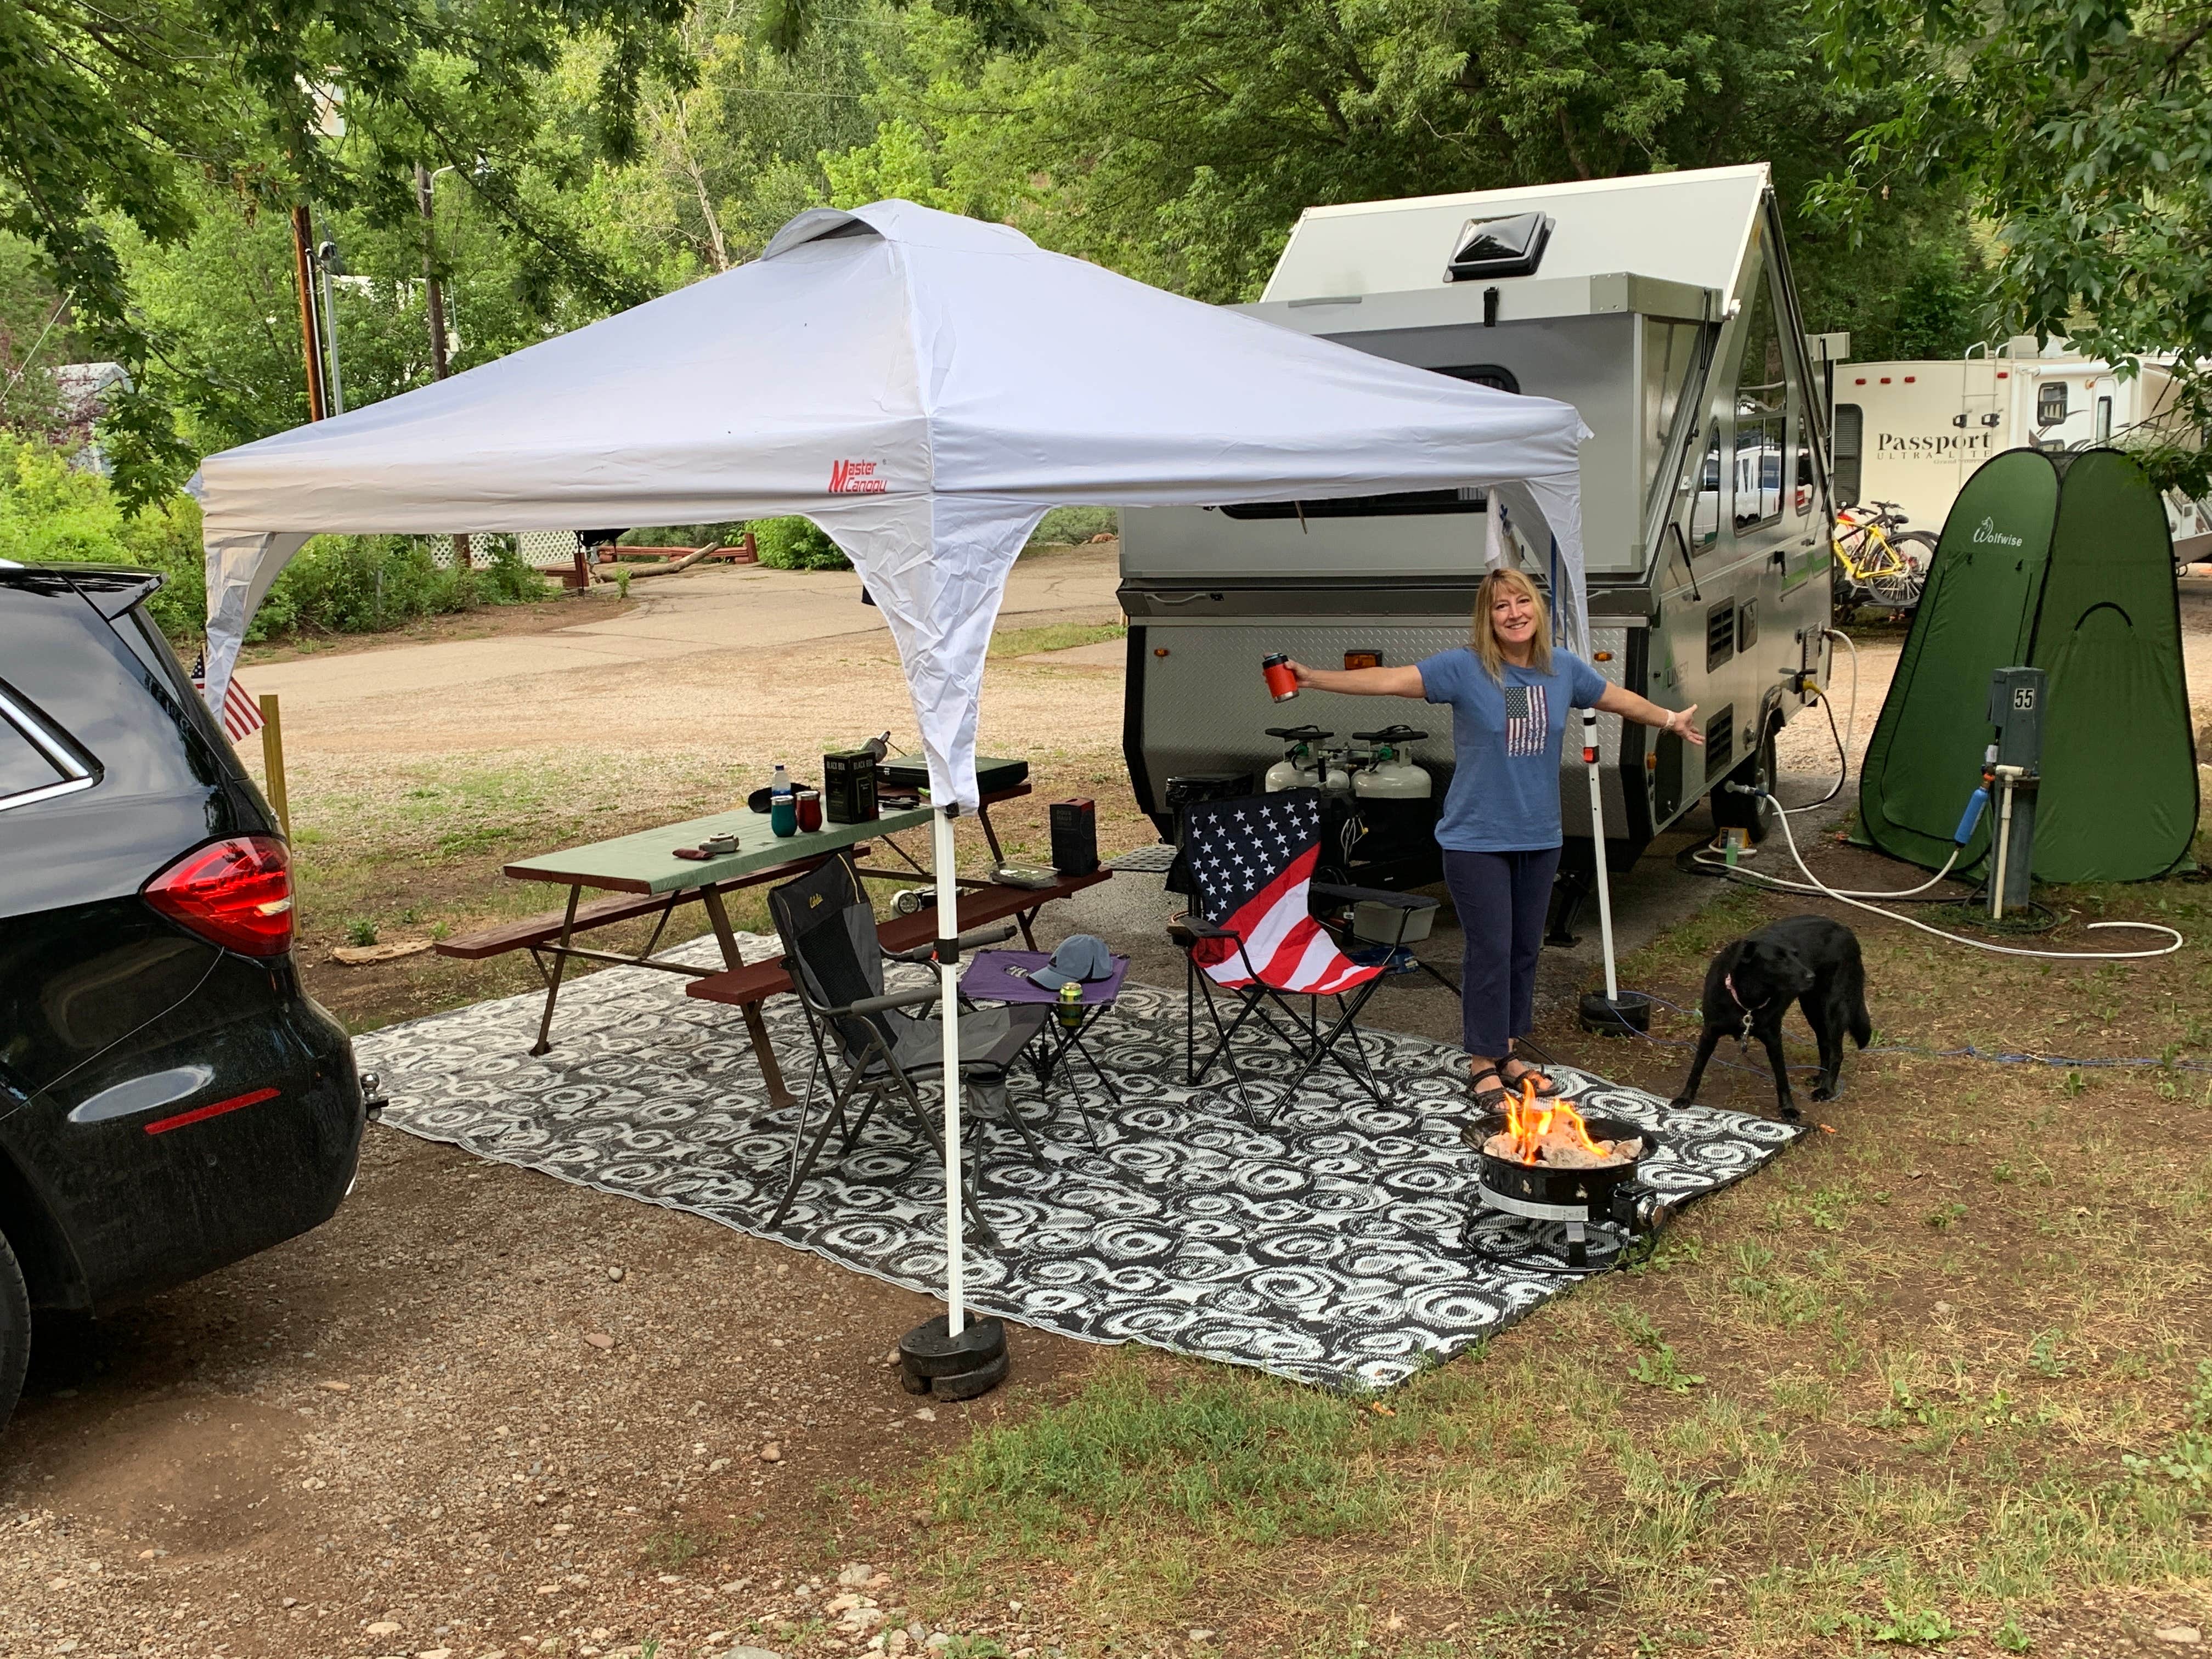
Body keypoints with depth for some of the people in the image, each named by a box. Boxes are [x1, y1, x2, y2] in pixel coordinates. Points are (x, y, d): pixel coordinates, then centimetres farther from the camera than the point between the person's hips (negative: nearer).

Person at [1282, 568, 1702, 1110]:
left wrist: (1671, 720, 34)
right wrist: (1312, 677, -29)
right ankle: (1482, 1065, 10)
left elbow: (1618, 698, 21)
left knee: (1526, 948, 12)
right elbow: (1389, 680, -20)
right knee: (1491, 950, -3)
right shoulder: (1464, 668, -12)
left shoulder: (1564, 669, 3)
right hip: (1476, 839, -5)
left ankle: (1506, 1052, 27)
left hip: (1539, 838, 5)